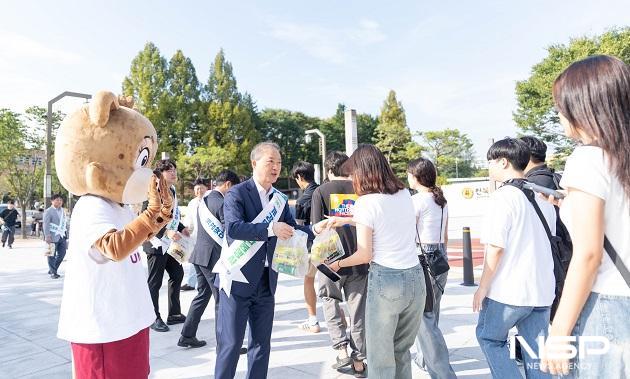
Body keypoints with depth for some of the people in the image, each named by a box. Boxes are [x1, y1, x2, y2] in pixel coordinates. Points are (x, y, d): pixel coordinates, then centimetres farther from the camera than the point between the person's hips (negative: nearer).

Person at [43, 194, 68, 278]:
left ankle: (52, 270, 24)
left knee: (62, 254, 8)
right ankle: (53, 272, 10)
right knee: (52, 255, 1)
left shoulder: (63, 211, 16)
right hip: (53, 237, -7)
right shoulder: (48, 211, -5)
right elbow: (46, 224, -12)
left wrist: (67, 235, 18)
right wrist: (47, 236, -20)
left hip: (62, 236, 7)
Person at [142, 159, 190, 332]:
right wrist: (166, 232, -29)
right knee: (155, 282, 3)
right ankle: (154, 318, 17)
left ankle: (174, 314, 27)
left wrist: (181, 228, 7)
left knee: (177, 274, 14)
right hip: (156, 244, -9)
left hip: (170, 244, 9)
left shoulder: (172, 191, 11)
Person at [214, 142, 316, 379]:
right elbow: (233, 228, -26)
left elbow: (292, 230, 7)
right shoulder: (237, 194, -11)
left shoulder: (280, 199, 8)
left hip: (266, 282, 6)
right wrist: (270, 229, -35)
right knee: (231, 343, 5)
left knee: (262, 343, 16)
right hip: (238, 280, -6)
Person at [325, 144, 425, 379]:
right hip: (415, 279, 6)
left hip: (385, 280, -6)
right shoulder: (405, 194, 7)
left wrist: (338, 264, 7)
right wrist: (346, 220, 30)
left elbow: (365, 255, -9)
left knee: (381, 358, 9)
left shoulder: (366, 202, -11)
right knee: (402, 352, 21)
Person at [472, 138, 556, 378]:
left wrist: (483, 287, -10)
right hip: (542, 290, 7)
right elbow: (550, 240, 17)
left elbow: (496, 248, -18)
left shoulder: (503, 197, -14)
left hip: (508, 291, -7)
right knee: (537, 349, 14)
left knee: (489, 338, 13)